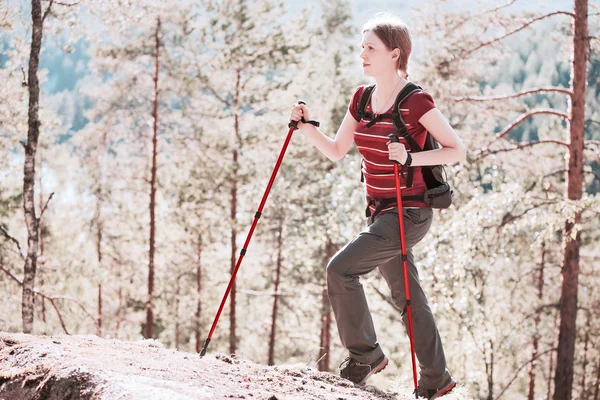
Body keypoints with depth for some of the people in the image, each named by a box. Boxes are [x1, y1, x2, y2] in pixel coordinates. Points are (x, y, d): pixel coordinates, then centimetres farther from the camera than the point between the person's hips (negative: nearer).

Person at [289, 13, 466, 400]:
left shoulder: (416, 101, -15)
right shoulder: (362, 99, 7)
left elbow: (457, 150, -14)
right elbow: (336, 151, 14)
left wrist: (411, 158, -26)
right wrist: (306, 127, -2)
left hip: (410, 212, -8)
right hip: (380, 211, 8)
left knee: (341, 268, -17)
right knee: (407, 296, 14)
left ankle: (366, 354, 0)